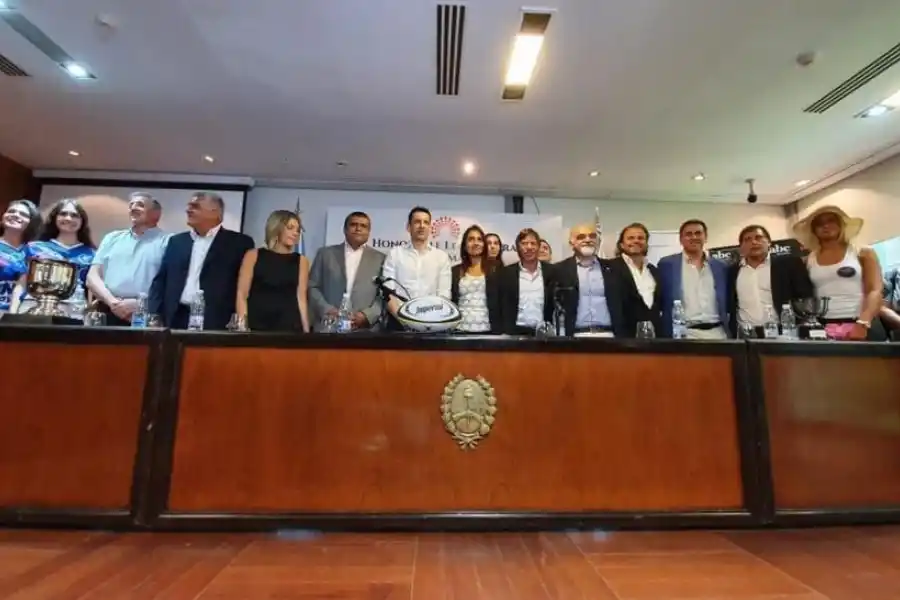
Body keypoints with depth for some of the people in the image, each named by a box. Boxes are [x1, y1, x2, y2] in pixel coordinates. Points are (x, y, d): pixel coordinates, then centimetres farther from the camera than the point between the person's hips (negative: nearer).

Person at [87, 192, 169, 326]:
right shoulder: (112, 238, 18)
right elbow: (92, 276, 12)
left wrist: (139, 304, -16)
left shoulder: (166, 242, 4)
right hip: (108, 314, 4)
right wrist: (112, 302, -6)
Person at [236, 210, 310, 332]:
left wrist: (306, 330, -1)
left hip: (289, 326, 1)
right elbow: (242, 294, 4)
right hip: (256, 325, 0)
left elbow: (301, 298, 5)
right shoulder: (254, 255, 7)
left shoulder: (301, 261, 9)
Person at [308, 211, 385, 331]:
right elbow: (312, 287, 8)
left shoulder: (379, 258, 10)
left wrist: (367, 315, -10)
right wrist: (326, 310, -7)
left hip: (364, 328, 0)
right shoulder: (326, 253, 12)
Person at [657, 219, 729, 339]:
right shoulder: (667, 264, 2)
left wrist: (730, 333, 9)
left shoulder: (721, 267, 13)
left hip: (717, 333, 3)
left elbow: (728, 304, 17)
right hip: (683, 334, -3)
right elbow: (659, 303, 1)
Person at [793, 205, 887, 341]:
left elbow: (876, 291, -4)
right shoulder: (808, 260, 8)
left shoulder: (863, 253, 5)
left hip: (864, 326, -1)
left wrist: (863, 323, -18)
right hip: (823, 327, 1)